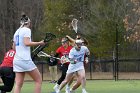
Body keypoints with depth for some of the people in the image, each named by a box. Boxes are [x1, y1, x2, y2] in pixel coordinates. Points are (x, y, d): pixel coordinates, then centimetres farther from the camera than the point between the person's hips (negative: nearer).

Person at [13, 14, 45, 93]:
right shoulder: (27, 30, -4)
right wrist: (39, 43, -12)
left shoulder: (17, 31, 18)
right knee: (38, 80, 2)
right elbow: (27, 43, -18)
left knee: (18, 84, 0)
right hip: (25, 60, -8)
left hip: (17, 60, 8)